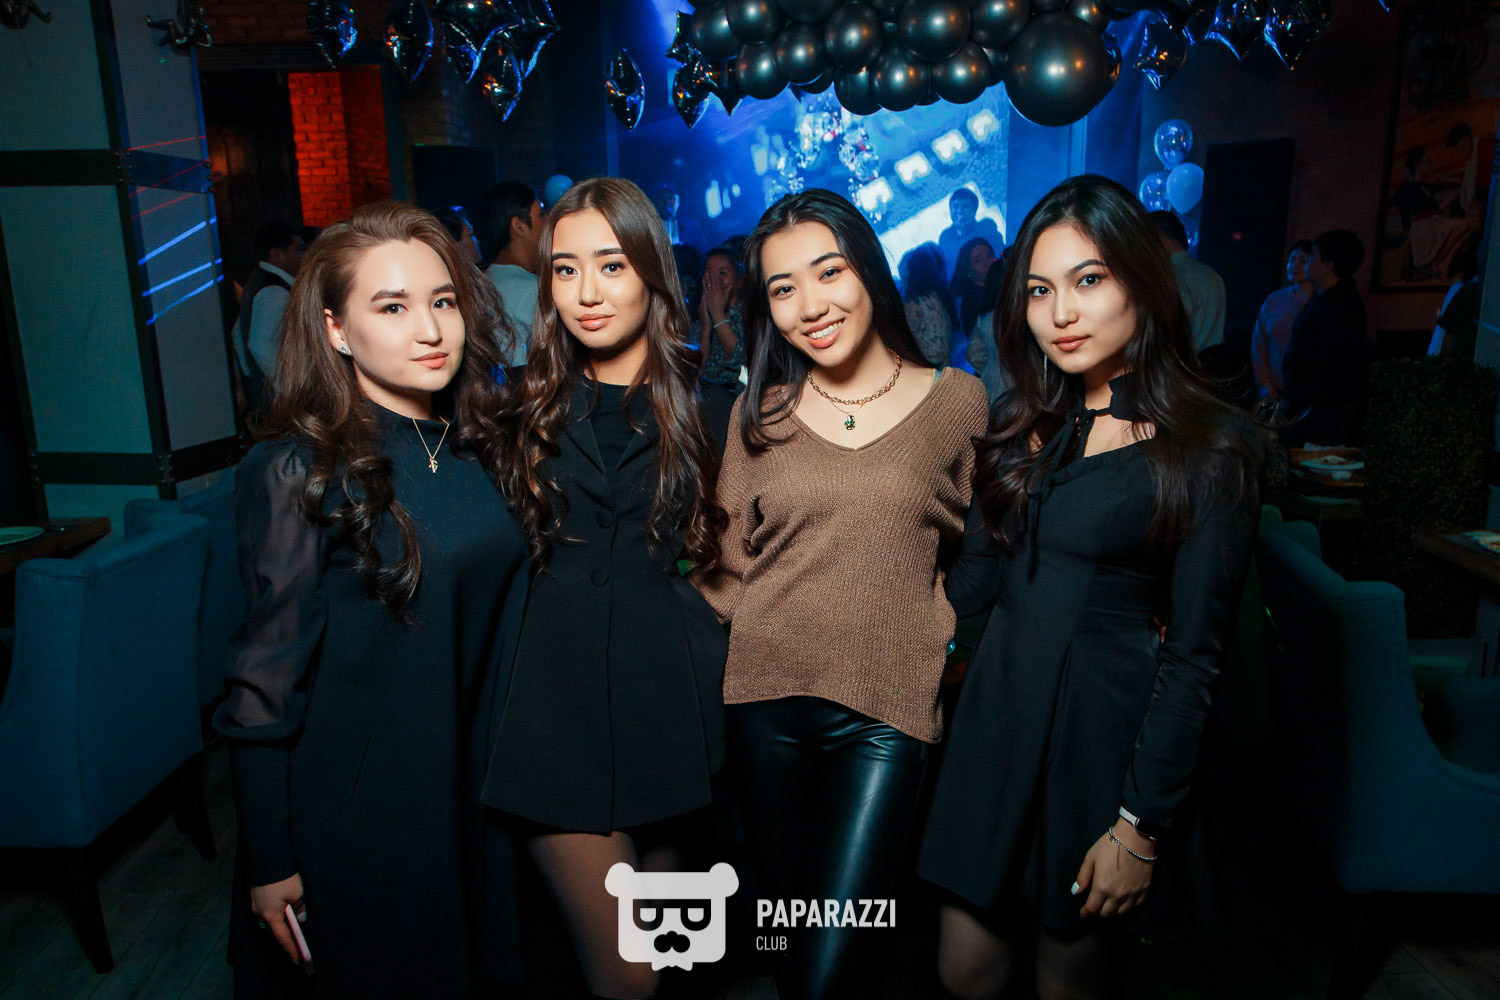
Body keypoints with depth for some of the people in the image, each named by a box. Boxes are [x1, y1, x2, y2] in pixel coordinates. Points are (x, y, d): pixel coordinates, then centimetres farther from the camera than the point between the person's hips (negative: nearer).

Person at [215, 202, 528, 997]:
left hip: (474, 795, 6)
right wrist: (268, 862, -12)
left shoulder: (477, 448, 0)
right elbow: (265, 680, -15)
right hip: (353, 825, -5)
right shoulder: (300, 473, -17)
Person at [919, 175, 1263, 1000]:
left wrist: (1143, 826, -10)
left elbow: (1194, 652, -10)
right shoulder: (1024, 420, 7)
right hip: (997, 714, 5)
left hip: (1109, 730, -4)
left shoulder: (1209, 447, -10)